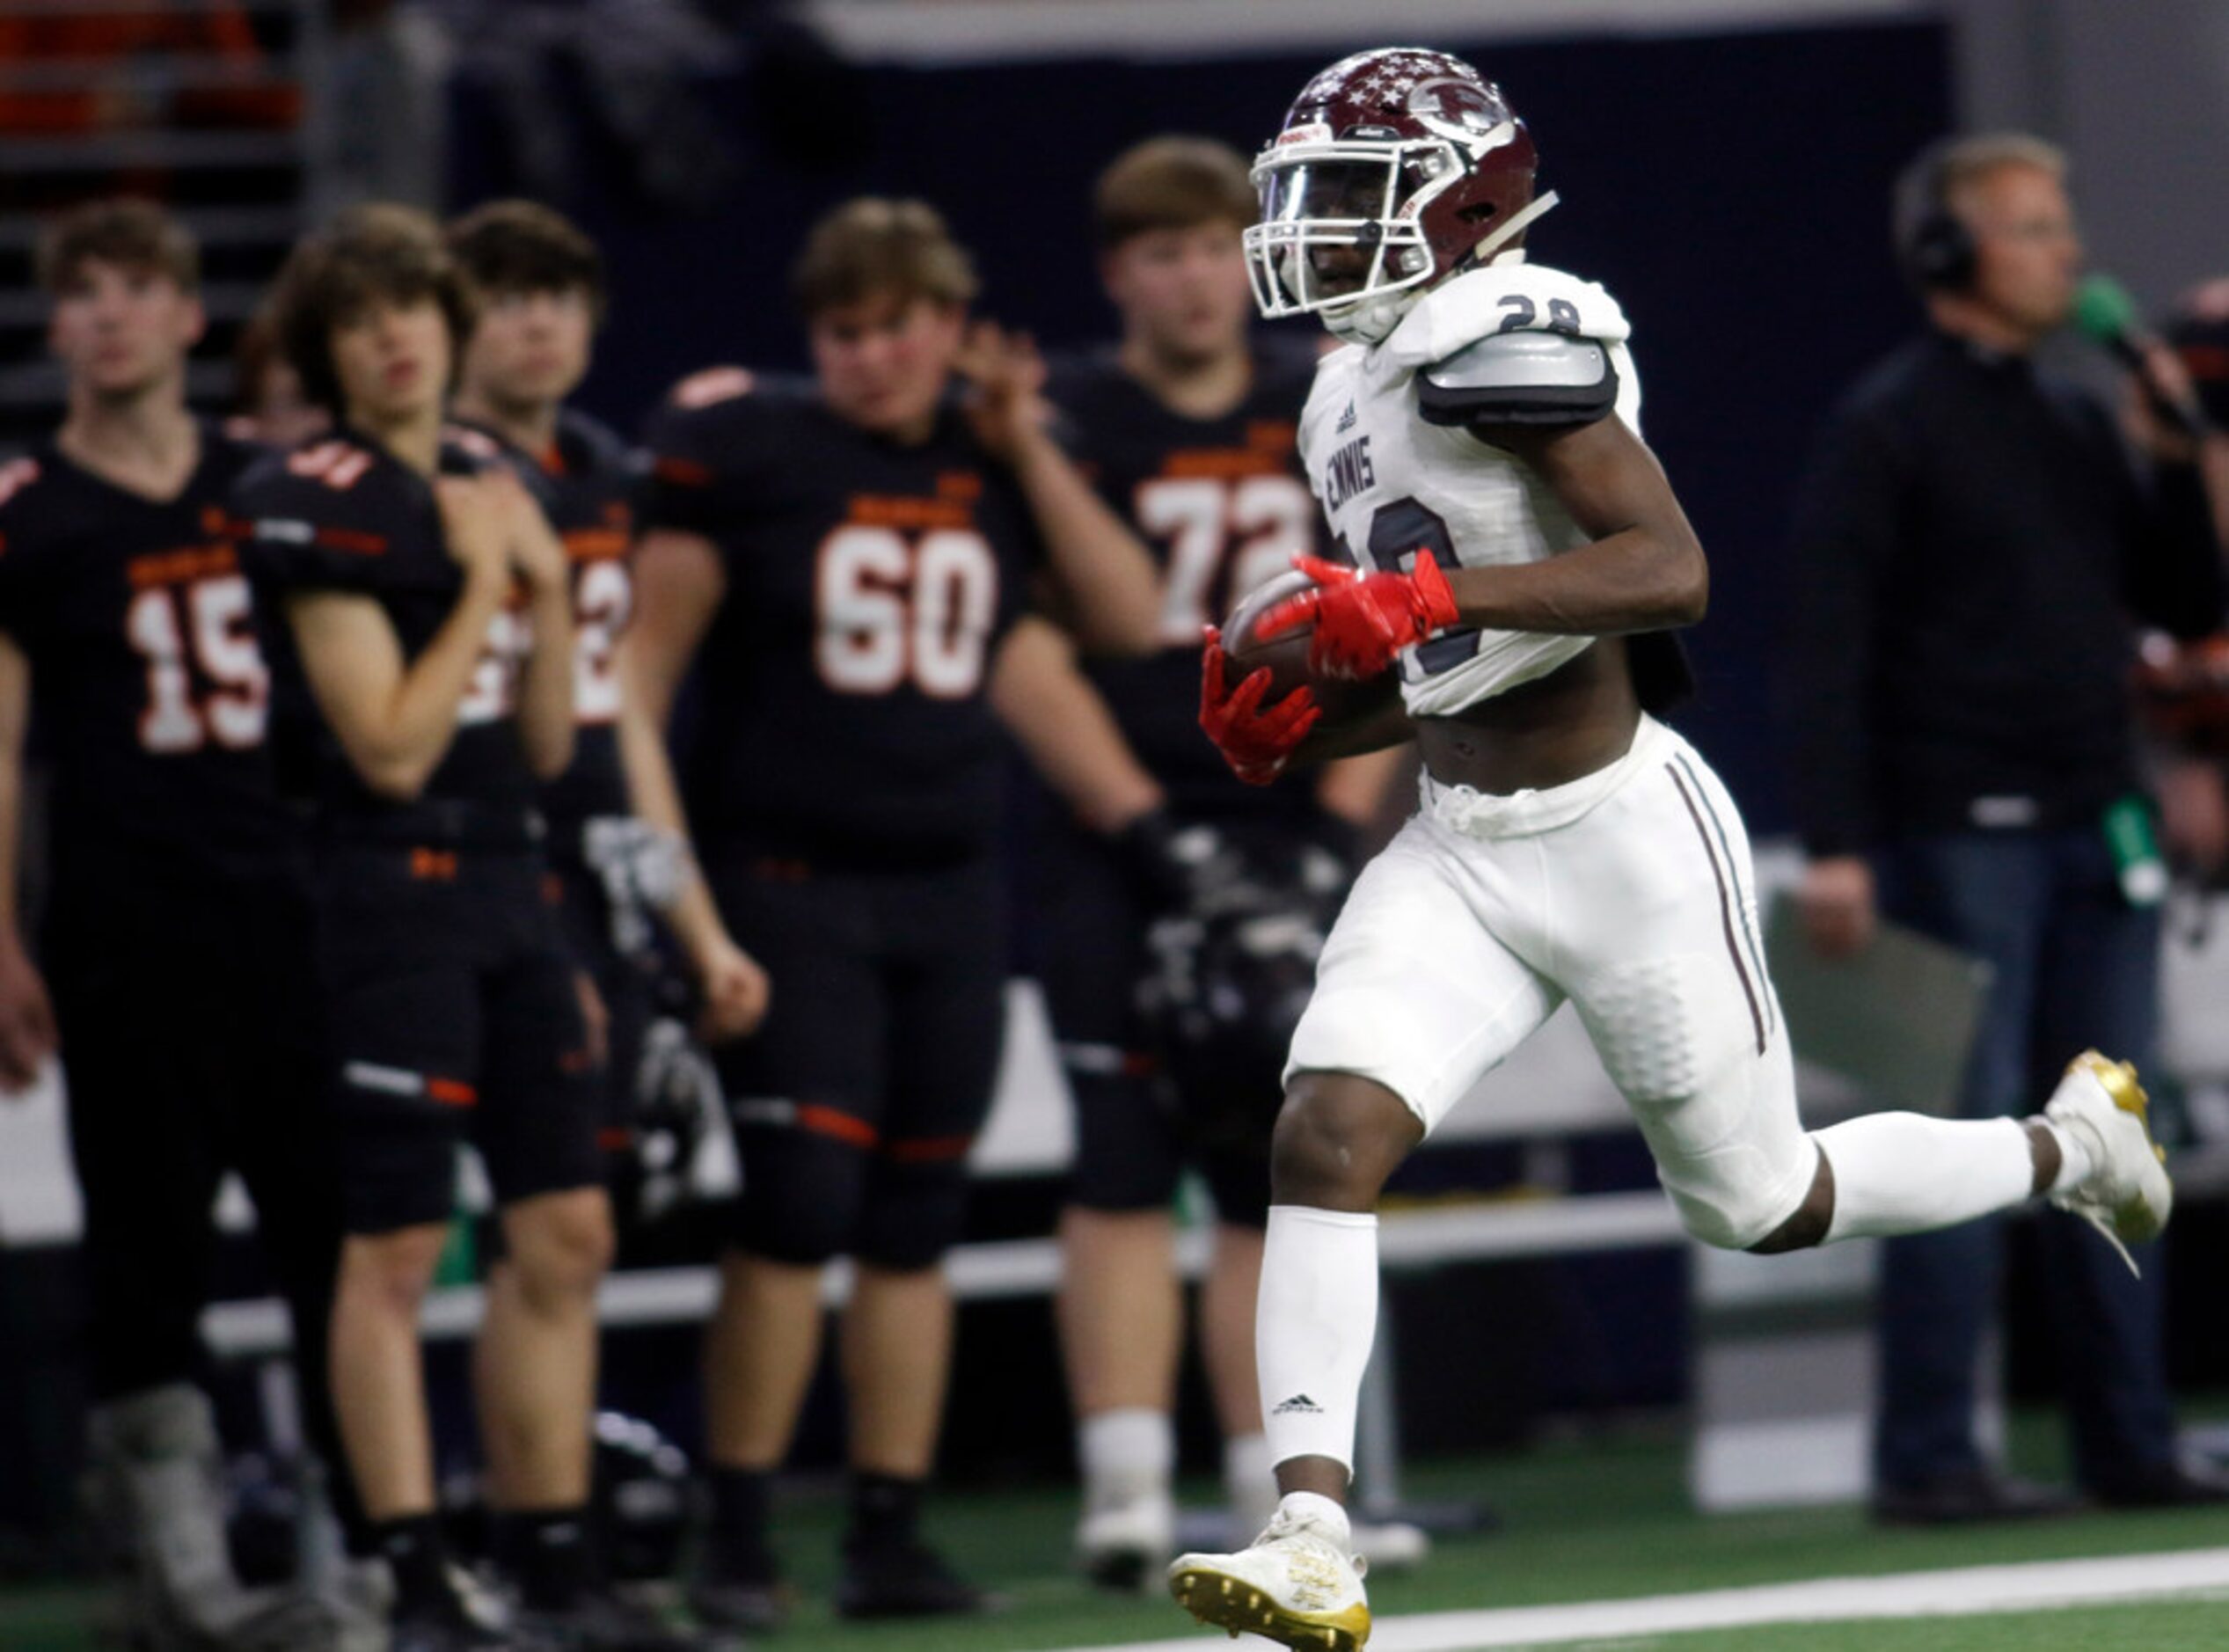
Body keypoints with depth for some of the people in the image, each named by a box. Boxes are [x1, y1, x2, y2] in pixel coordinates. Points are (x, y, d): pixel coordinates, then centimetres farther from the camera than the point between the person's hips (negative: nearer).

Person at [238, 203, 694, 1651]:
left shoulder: (495, 486, 14)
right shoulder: (323, 504, -10)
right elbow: (391, 747, -15)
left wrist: (551, 586, 2)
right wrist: (482, 580, -11)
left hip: (510, 882, 8)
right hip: (392, 890, -8)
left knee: (566, 1231, 8)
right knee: (397, 1249, -6)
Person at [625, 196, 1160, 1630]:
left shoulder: (996, 467, 8)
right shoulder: (747, 454, -6)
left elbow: (1132, 622, 5)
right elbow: (633, 684, -7)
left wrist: (1025, 447, -1)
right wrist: (678, 901, -13)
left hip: (951, 890, 5)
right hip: (789, 884, -5)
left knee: (916, 1225, 7)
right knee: (800, 1208, -13)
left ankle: (891, 1538, 13)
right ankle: (738, 1540, -4)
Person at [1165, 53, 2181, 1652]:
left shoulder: (1504, 337, -17)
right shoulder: (1357, 395, 13)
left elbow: (1668, 568, -27)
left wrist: (1418, 598, -31)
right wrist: (1305, 728, 7)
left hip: (1624, 840, -8)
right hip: (1457, 851, 8)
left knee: (1760, 1205, 8)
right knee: (1323, 1136, -14)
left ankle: (2072, 1142, 33)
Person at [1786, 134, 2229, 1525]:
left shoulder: (2078, 421, 16)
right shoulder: (1890, 426, -4)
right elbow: (1830, 647, -10)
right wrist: (1834, 847, -18)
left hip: (2097, 836, 7)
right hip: (1961, 841, -7)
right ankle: (1927, 1460, -5)